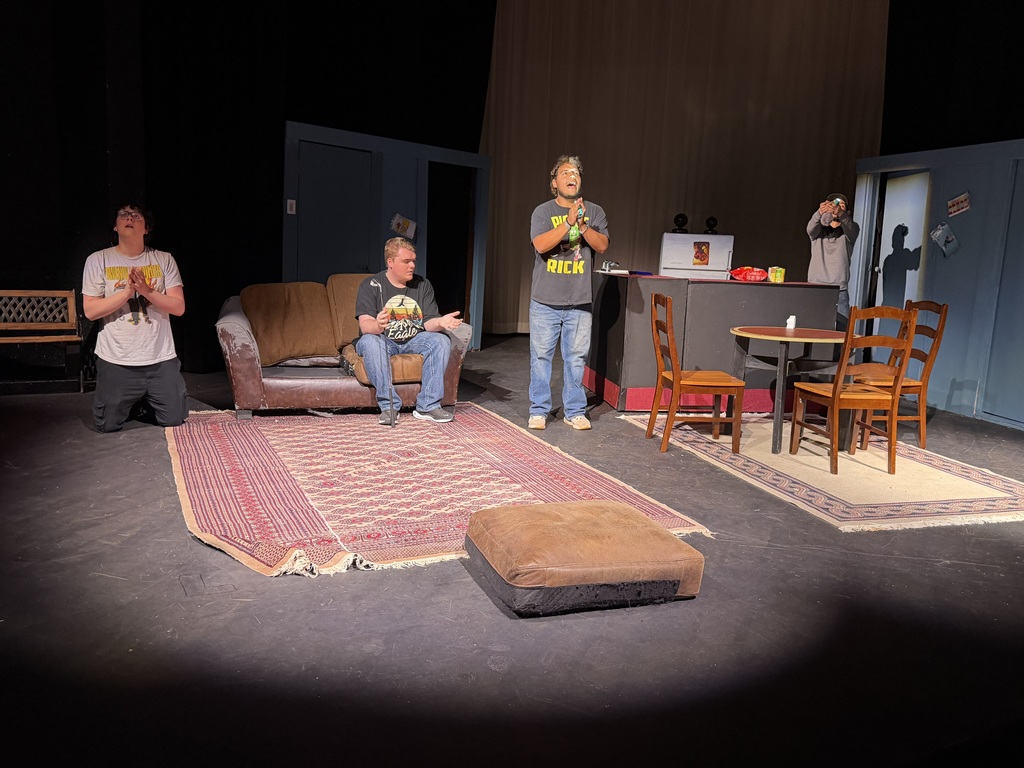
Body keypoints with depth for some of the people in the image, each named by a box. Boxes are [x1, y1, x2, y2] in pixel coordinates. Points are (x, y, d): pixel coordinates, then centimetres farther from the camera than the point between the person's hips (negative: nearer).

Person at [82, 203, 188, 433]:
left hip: (161, 360, 1)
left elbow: (178, 307, -4)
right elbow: (90, 311, -6)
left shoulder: (164, 259, 2)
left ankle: (146, 402, 37)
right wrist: (127, 291, -16)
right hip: (116, 361, 0)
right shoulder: (98, 260, 0)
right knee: (108, 426, 4)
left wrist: (146, 290, -18)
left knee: (173, 420, 6)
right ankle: (132, 402, 37)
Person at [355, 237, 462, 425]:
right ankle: (389, 406, -33)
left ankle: (428, 406, -23)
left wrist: (440, 322, -29)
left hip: (413, 340, 3)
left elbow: (428, 322, -4)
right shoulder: (370, 285, -8)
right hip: (382, 340, -3)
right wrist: (377, 325, -45)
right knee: (369, 342, -36)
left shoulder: (423, 285, 3)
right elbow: (365, 325, -20)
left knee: (442, 340, -22)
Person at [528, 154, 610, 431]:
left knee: (576, 358, 6)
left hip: (580, 302, 1)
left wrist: (583, 226, -19)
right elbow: (541, 245, -14)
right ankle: (539, 410, 14)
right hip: (545, 301, -1)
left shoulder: (594, 212, 8)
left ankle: (575, 411, 17)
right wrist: (568, 223, -22)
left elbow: (602, 245, -4)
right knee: (541, 356, 3)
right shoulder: (543, 211, 2)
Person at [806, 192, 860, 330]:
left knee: (840, 331, -8)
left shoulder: (852, 229, 10)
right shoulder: (819, 229, 13)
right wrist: (820, 212, -33)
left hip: (839, 290, -1)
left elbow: (850, 228, -14)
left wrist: (840, 213, -36)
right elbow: (810, 229, -10)